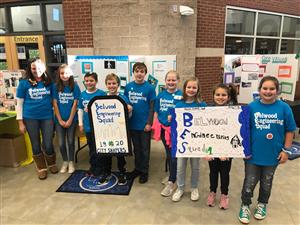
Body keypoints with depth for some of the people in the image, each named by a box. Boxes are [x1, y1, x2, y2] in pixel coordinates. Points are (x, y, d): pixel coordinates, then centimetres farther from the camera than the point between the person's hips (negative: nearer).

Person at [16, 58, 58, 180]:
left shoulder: (49, 82, 1)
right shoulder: (24, 83, -3)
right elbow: (19, 103, 0)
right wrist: (20, 122, -3)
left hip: (47, 117, 1)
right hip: (30, 118, 0)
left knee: (48, 144, 5)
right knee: (36, 145, 12)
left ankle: (52, 164, 32)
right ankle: (41, 168, 30)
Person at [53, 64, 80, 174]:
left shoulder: (75, 86, -6)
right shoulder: (56, 87, -3)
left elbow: (75, 104, -7)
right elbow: (55, 104, -2)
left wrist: (70, 120, -10)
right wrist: (60, 120, -7)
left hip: (72, 119, -1)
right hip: (59, 120, 1)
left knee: (70, 141, 8)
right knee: (61, 143, 6)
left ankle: (71, 162, 26)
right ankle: (65, 162, 28)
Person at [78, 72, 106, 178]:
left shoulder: (101, 93, -10)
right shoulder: (82, 94, 5)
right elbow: (80, 109, 11)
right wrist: (80, 123, 8)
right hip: (88, 126, 5)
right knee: (91, 148, 18)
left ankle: (99, 169, 22)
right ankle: (93, 167, 34)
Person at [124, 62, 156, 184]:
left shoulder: (149, 88, -9)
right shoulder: (128, 86, 1)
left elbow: (152, 107, -8)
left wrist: (149, 123, -12)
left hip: (144, 124, -3)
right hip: (132, 123, 3)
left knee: (145, 149, 10)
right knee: (136, 148, 18)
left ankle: (144, 171, 25)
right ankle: (137, 168, 35)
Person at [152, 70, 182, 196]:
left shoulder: (181, 96, -9)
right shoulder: (161, 95, 4)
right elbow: (156, 112, 9)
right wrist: (155, 126, 4)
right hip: (163, 128, 5)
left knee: (173, 155, 2)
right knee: (168, 154, 19)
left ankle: (171, 182, 13)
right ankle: (171, 175, 38)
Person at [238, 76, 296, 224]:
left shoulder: (284, 108, -11)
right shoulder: (252, 107, -11)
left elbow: (290, 130, -1)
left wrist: (286, 150, -2)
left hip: (273, 154, 1)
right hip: (253, 153, -1)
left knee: (266, 182, 21)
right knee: (249, 182, 10)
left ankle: (262, 204, 45)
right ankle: (245, 206, 33)